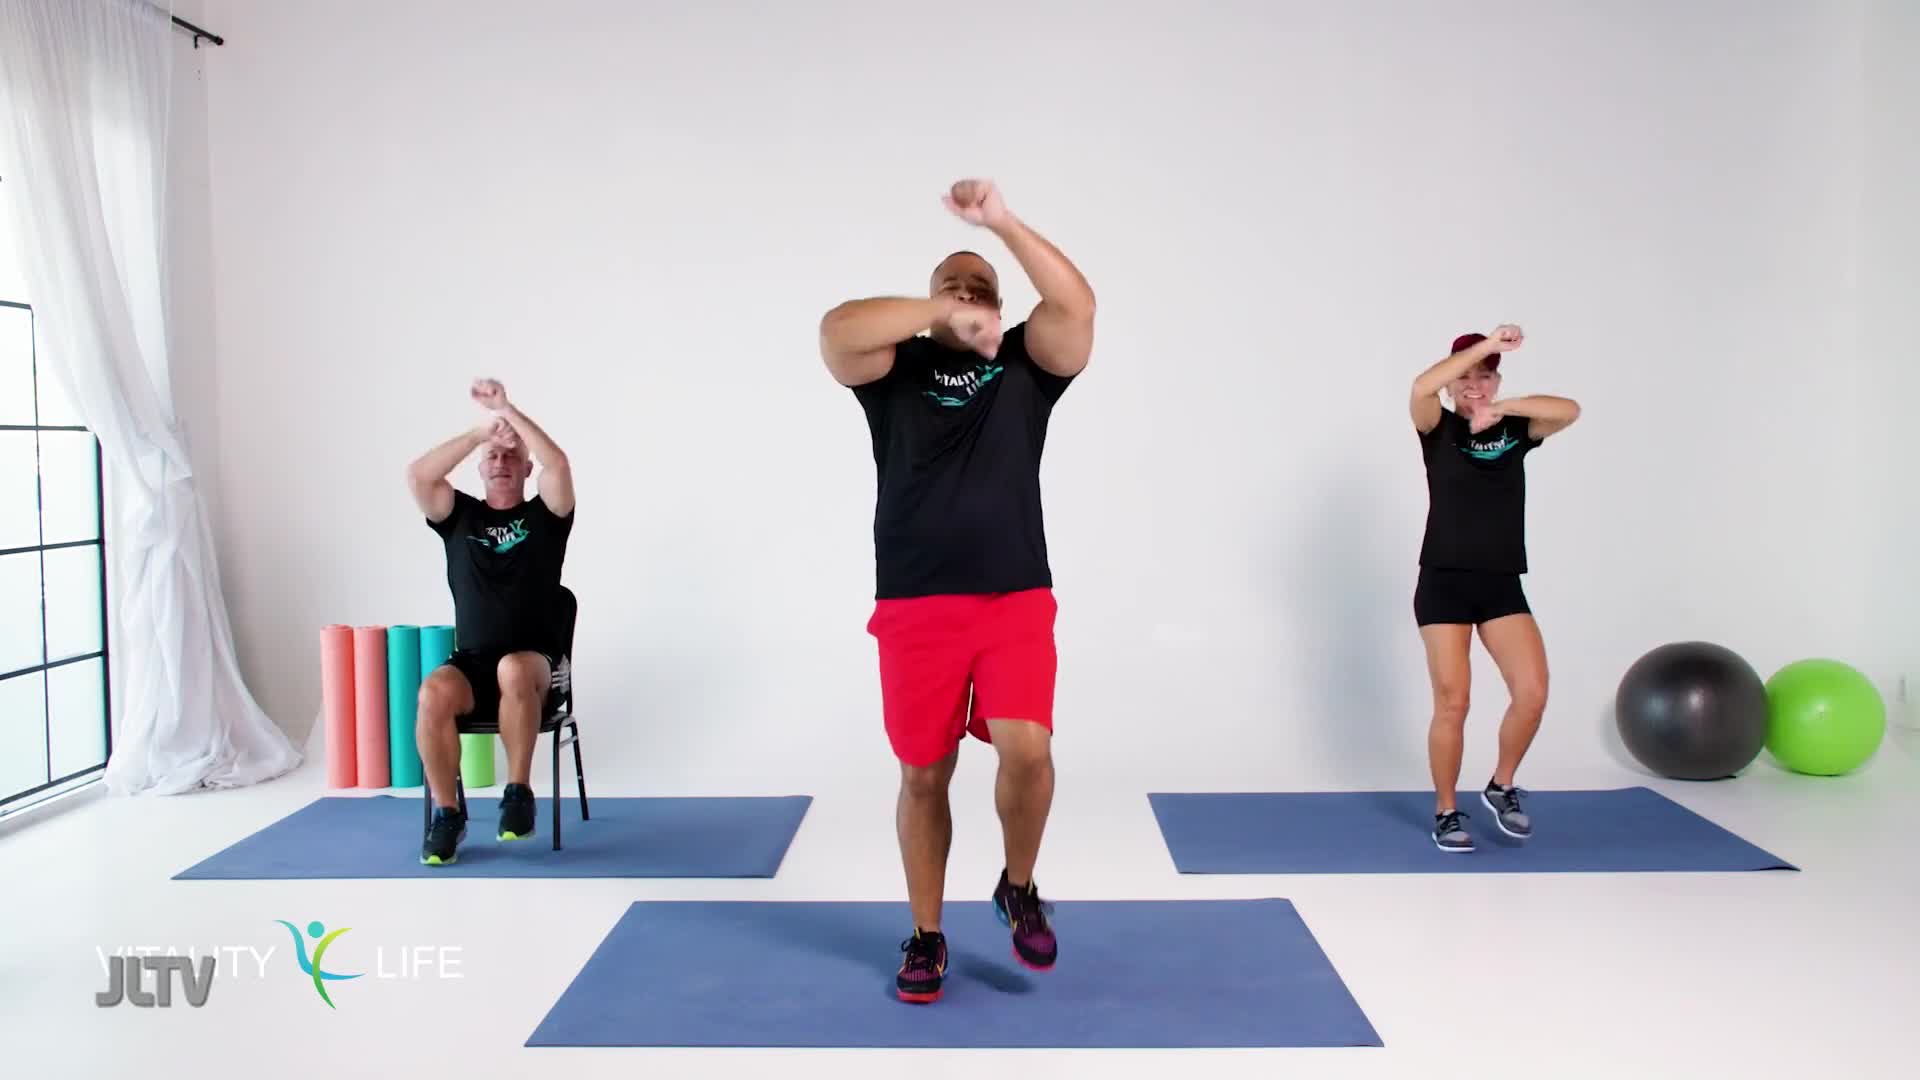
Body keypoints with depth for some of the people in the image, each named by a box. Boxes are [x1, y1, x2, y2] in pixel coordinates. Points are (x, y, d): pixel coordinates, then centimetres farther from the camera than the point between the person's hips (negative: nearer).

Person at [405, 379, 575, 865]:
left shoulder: (544, 515, 6)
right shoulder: (459, 515, 13)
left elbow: (557, 464, -14)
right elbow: (417, 475, -6)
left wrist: (506, 409, -14)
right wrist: (480, 432, -7)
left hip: (533, 662, -2)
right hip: (471, 662, 2)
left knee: (512, 670, -39)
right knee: (434, 693, -32)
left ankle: (519, 792, -22)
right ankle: (446, 813, -15)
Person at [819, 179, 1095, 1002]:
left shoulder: (1026, 363, 10)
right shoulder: (896, 367, 7)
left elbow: (1076, 304, -8)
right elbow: (838, 329, -13)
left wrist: (1002, 221, -11)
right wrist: (942, 316, -10)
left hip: (1017, 601, 0)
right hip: (915, 607, 0)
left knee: (1026, 748, -18)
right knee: (923, 774, 7)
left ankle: (1019, 890, 12)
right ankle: (925, 937, 25)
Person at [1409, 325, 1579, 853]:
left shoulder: (1515, 430, 9)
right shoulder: (1438, 429, 1)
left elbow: (1569, 410, -8)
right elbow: (1422, 387, -21)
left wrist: (1503, 407, -15)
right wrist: (1487, 342, -23)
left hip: (1502, 585, 3)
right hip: (1444, 583, -3)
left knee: (1532, 692, -10)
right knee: (1452, 704, -4)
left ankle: (1502, 788, 15)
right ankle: (1446, 812, 13)